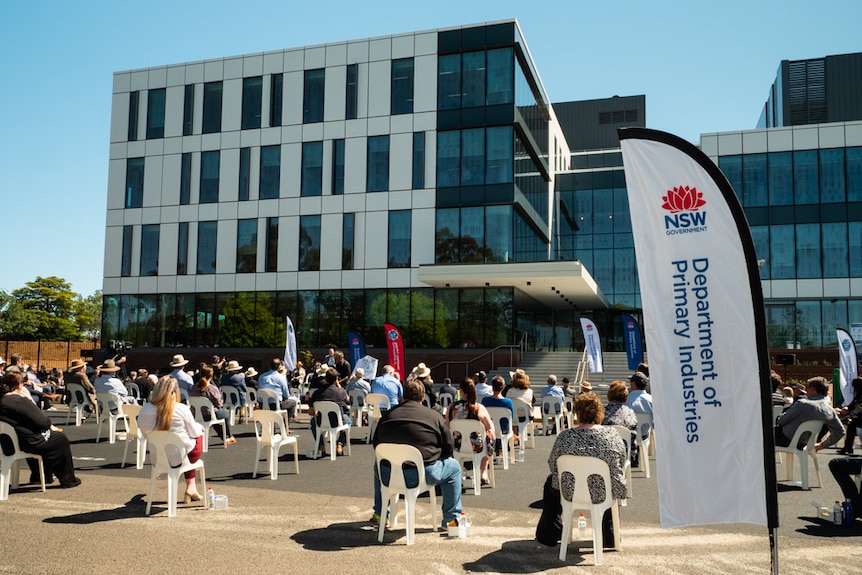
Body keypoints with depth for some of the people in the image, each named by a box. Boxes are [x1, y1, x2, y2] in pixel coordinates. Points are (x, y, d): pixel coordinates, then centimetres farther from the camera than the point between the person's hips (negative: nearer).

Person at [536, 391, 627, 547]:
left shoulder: (565, 437, -17)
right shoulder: (613, 436, -13)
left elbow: (552, 465, -4)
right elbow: (621, 467, 1)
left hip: (570, 492, -1)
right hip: (604, 493, 1)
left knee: (551, 482, 31)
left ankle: (549, 536, 41)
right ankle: (609, 536, 48)